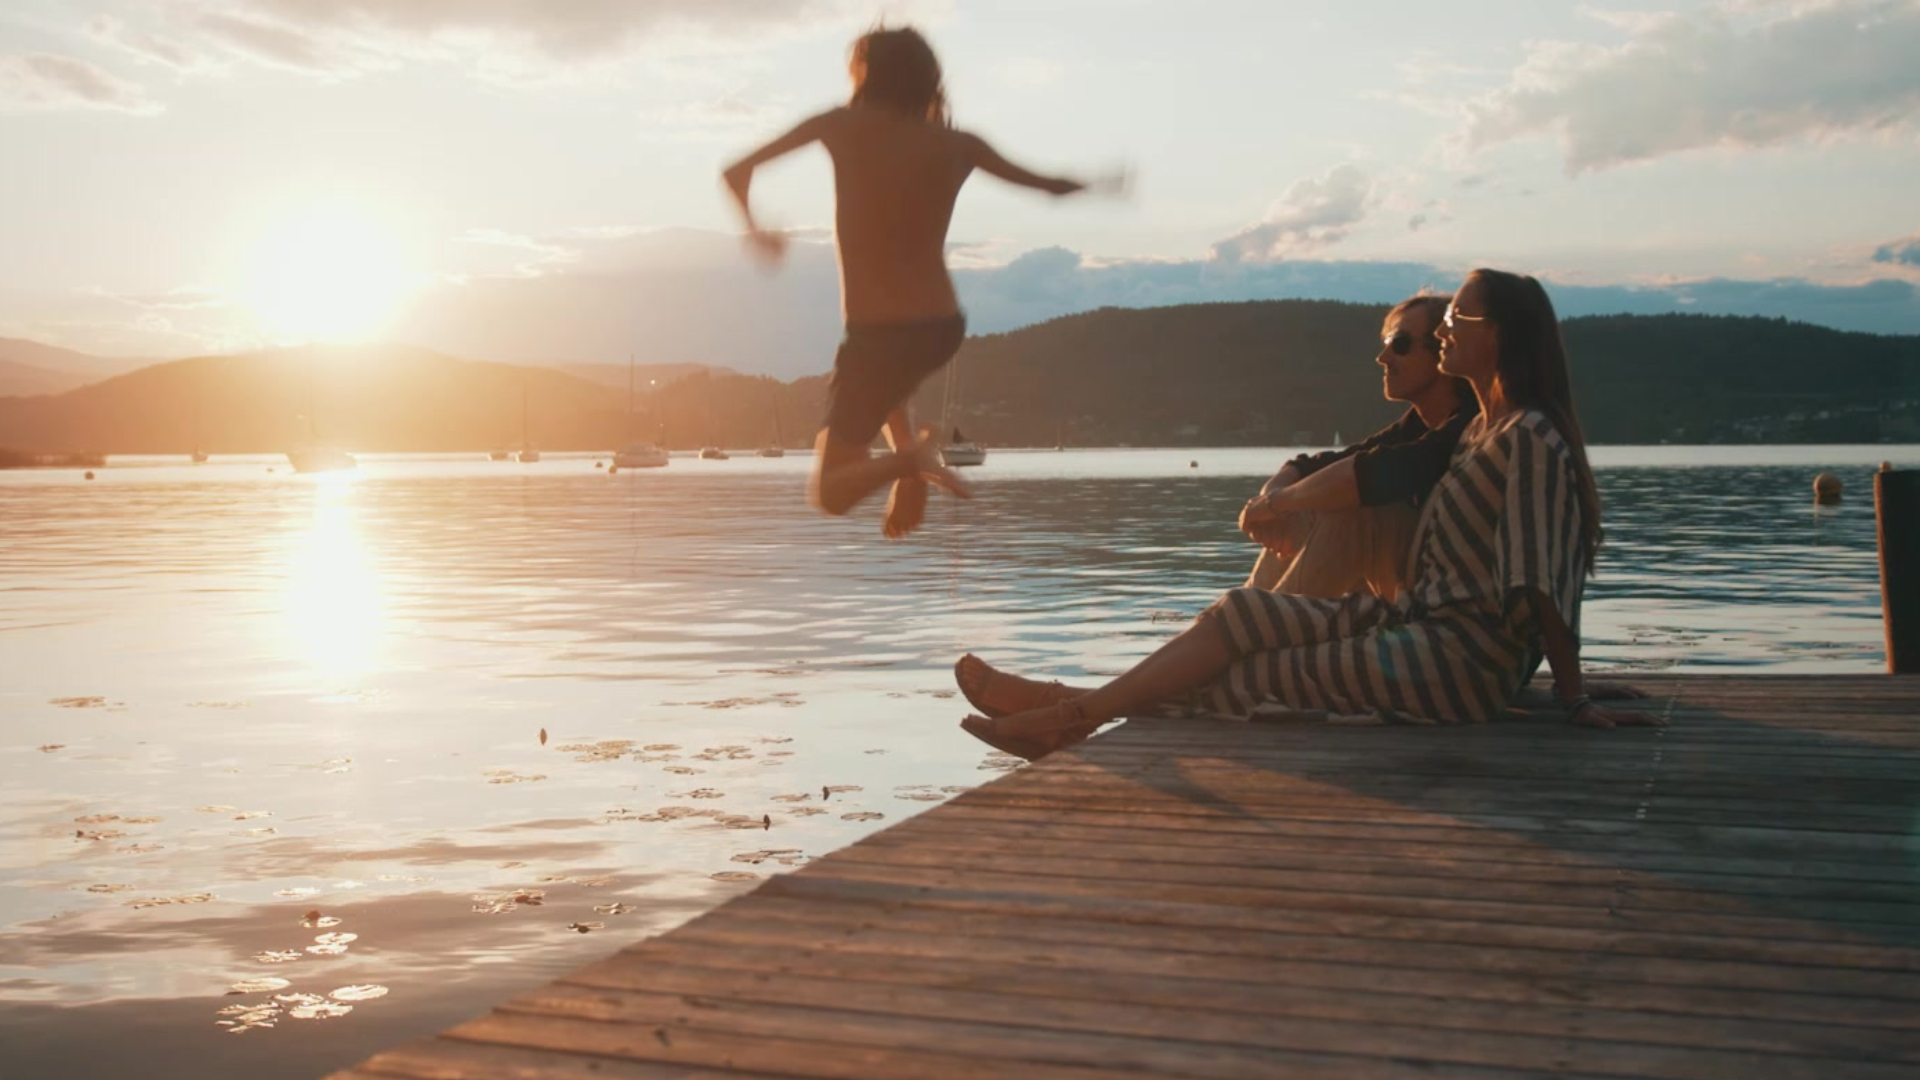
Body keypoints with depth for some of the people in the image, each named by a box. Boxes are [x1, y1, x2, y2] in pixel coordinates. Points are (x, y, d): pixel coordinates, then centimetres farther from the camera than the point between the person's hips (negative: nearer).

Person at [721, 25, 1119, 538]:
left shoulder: (842, 126, -3)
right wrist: (1101, 185, 37)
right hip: (944, 331, 4)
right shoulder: (958, 145, 3)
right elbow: (1051, 186, 15)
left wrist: (755, 229, 20)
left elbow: (737, 172, 0)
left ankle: (909, 458, -20)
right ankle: (911, 471, 15)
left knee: (829, 494, 9)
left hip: (877, 338, -4)